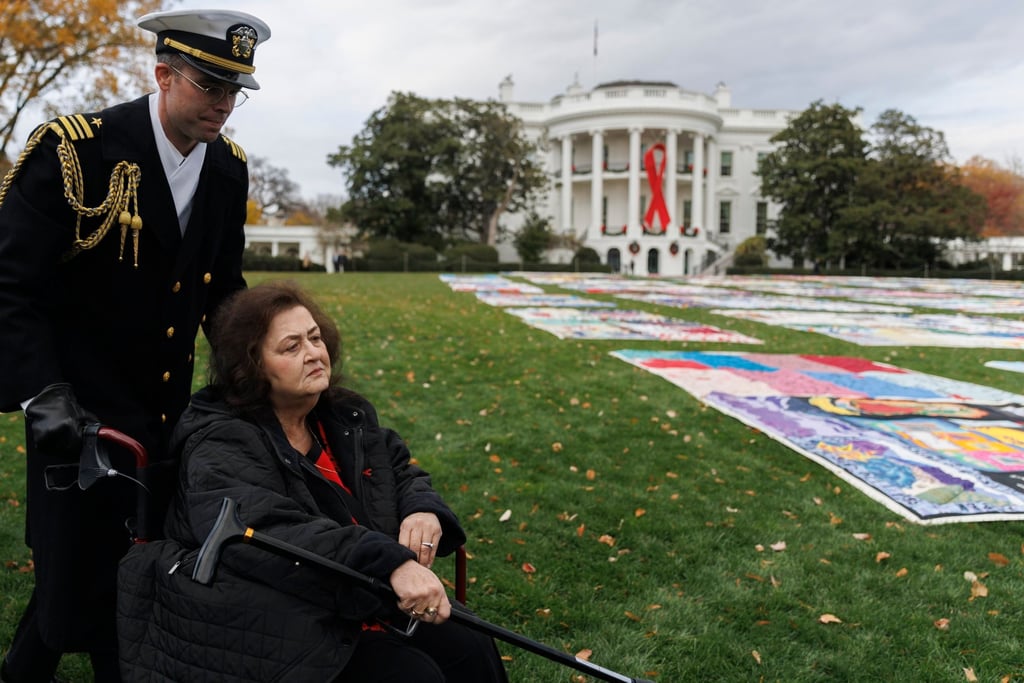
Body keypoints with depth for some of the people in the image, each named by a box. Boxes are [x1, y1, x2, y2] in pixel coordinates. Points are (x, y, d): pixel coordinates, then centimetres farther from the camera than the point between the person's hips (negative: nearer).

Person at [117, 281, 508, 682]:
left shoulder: (347, 417, 8)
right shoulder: (221, 447, -16)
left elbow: (403, 473, 16)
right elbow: (271, 532, -33)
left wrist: (424, 510, -10)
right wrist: (393, 563, -43)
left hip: (366, 609, 7)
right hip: (277, 636, -7)